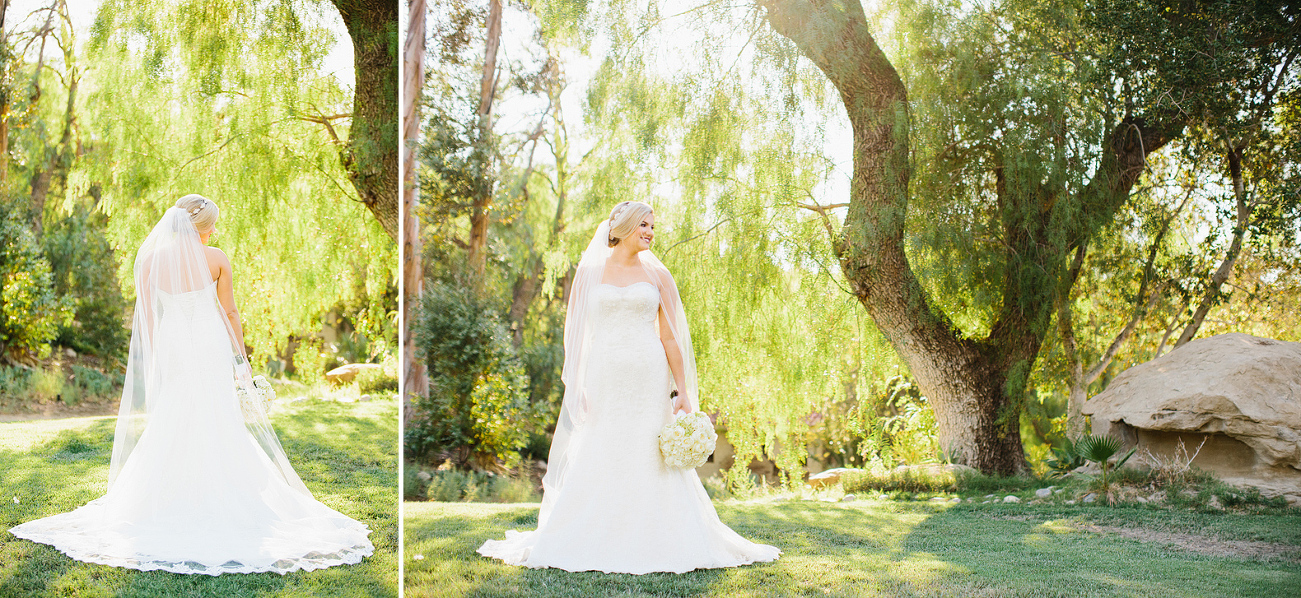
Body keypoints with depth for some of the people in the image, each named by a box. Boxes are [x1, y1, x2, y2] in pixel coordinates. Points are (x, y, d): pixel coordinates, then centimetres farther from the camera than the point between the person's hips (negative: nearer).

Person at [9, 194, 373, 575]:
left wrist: (155, 358, 11)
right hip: (211, 345, -2)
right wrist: (241, 358, 5)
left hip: (171, 345, 2)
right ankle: (220, 498, 9)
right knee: (216, 424, 5)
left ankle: (169, 500, 16)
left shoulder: (151, 259, -2)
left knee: (168, 425, 12)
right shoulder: (216, 259, -8)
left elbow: (147, 316, 2)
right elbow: (230, 312, -3)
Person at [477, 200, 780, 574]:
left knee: (653, 465, -1)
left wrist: (683, 392, 0)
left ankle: (655, 546, 8)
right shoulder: (590, 272, 8)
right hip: (604, 381, 0)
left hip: (648, 382, 0)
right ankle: (591, 546, 11)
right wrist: (576, 386, -1)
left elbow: (669, 337, 7)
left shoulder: (656, 274, 9)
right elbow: (576, 333, 8)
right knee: (596, 467, 0)